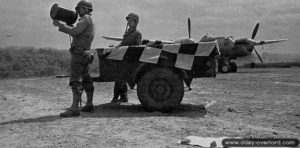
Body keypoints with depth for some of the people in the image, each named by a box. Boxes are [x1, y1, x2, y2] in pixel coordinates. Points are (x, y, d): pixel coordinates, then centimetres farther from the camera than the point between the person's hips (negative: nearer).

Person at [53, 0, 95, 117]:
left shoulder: (86, 19, -6)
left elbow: (74, 31, -19)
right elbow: (76, 34, 20)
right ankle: (89, 105, 23)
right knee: (85, 79, 15)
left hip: (79, 53, -11)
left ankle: (74, 108, -19)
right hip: (84, 54, 11)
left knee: (76, 80, -15)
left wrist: (59, 25, -14)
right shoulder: (90, 21, 25)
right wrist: (65, 25, 10)